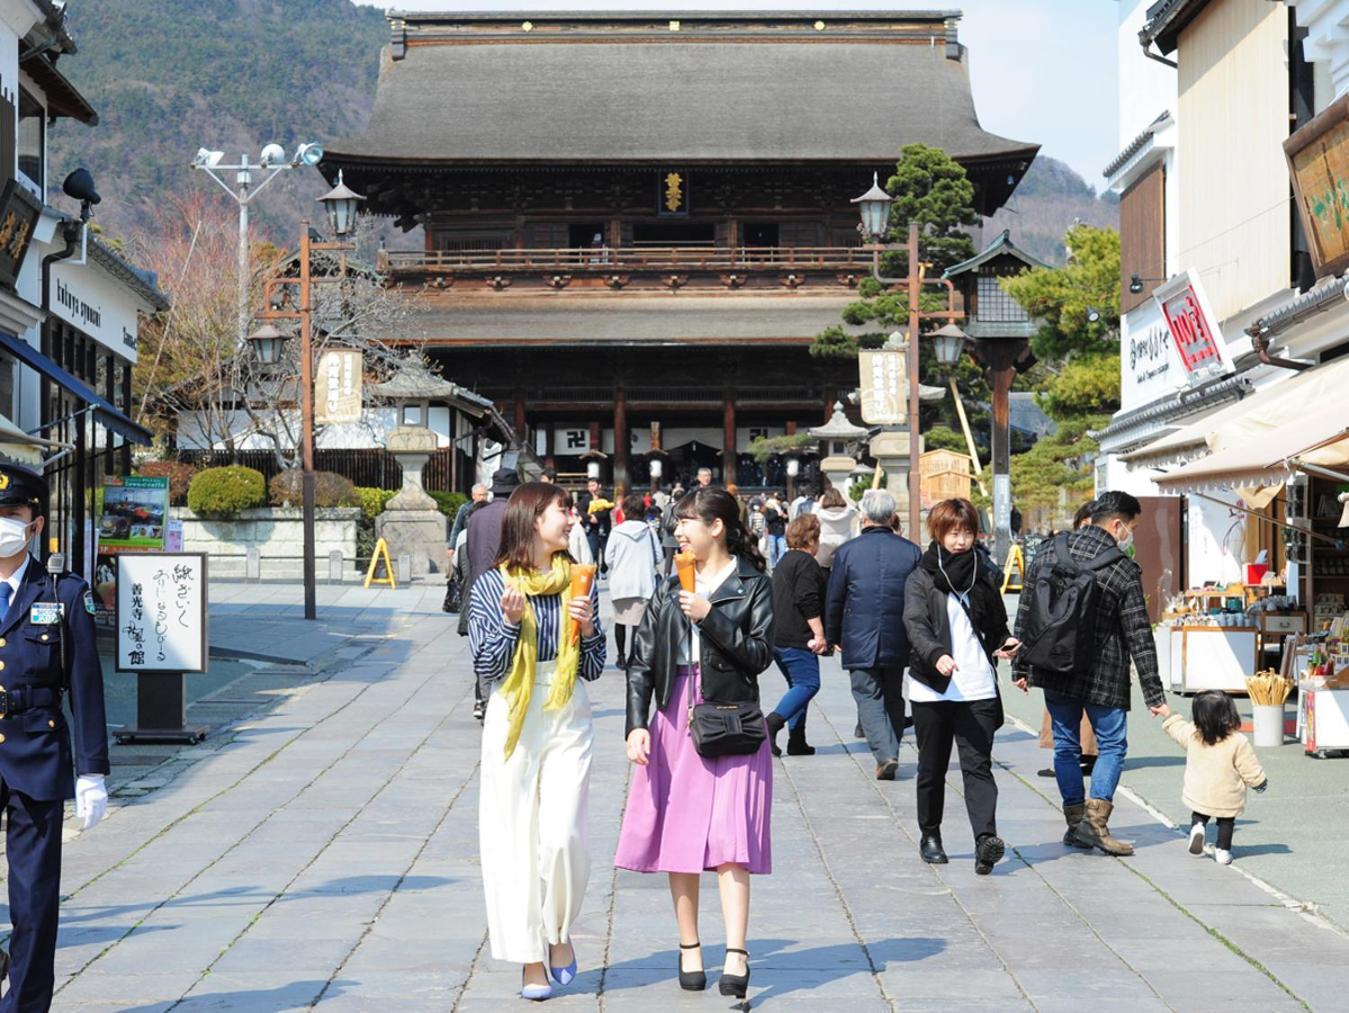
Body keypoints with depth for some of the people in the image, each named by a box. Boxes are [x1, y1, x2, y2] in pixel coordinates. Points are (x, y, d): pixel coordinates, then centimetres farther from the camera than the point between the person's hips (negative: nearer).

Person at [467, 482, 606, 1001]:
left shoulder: (578, 581, 6)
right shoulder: (491, 586, -2)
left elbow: (593, 669, 8)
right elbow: (485, 667, -5)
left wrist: (588, 629, -10)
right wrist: (510, 622, -19)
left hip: (569, 721, 2)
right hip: (513, 719, -1)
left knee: (563, 835, -9)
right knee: (515, 839, 0)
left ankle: (560, 931, 17)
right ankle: (531, 958, 10)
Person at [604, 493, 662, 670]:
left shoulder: (616, 532, -6)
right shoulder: (649, 531, -4)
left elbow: (608, 559, -3)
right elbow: (658, 557, 0)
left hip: (620, 583, 1)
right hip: (643, 583, -1)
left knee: (620, 620, 15)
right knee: (639, 622, -1)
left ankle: (622, 657, 22)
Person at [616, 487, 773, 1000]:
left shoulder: (752, 585, 2)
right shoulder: (670, 588, 12)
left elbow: (759, 655, -8)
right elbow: (641, 660, 7)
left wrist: (710, 615, -16)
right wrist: (637, 724, -3)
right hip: (674, 722, 4)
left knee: (728, 841, -12)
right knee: (678, 842, 6)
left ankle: (736, 955, -15)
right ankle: (689, 947, 16)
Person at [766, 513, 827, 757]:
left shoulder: (784, 562, 20)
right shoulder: (806, 563, -10)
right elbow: (808, 601, -19)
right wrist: (819, 634, -16)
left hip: (777, 636, 10)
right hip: (797, 638, -10)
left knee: (798, 685, 14)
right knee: (808, 684, -10)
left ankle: (797, 741, 10)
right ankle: (772, 722, -25)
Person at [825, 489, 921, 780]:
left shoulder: (847, 551, -6)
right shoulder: (911, 551, 0)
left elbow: (834, 600, 0)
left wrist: (833, 636, 14)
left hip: (859, 643, -2)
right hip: (898, 643, 3)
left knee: (868, 697, 1)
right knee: (893, 698, 16)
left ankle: (885, 754, -16)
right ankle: (891, 754, 20)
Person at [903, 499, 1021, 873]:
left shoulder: (986, 575, 11)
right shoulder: (922, 579, 0)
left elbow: (997, 625, 22)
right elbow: (915, 625, -14)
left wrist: (1006, 644, -1)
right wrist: (936, 655, -33)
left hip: (977, 688, 1)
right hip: (932, 687, -1)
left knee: (978, 765, -9)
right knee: (932, 768, 10)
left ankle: (986, 840, -21)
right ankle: (930, 836, 27)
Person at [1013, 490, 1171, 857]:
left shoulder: (1049, 551, 1)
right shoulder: (1123, 571, -11)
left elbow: (1025, 614, 5)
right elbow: (1139, 637, -9)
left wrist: (1021, 667, 14)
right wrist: (1155, 695, -4)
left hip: (1053, 670, 4)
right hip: (1101, 675, -4)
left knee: (1065, 744, 14)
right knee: (1112, 744, 7)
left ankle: (1075, 821, 14)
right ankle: (1094, 820, -6)